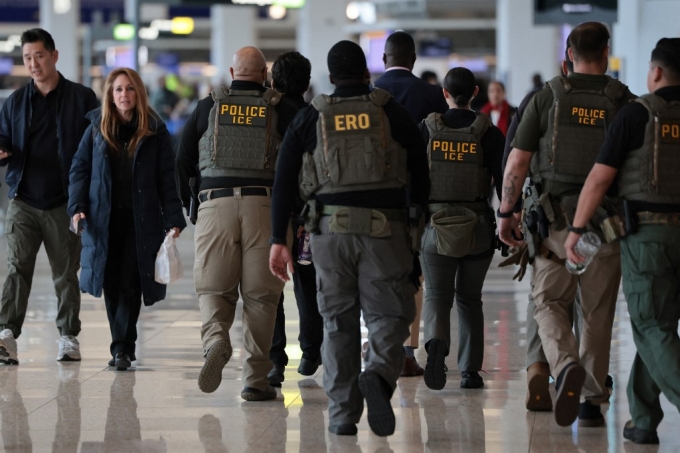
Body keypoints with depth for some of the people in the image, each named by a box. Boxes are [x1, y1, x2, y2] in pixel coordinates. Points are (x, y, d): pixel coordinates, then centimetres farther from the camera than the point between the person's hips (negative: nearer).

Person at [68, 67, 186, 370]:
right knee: (112, 285, 2)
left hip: (141, 220, -2)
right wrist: (77, 207, -5)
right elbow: (79, 170, 9)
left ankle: (122, 347, -6)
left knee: (130, 284, -8)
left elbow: (167, 179, 1)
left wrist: (173, 219, -6)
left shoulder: (155, 132, 3)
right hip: (104, 220, 2)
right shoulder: (97, 130, 8)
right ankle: (123, 345, 12)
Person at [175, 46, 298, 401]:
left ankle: (216, 338, -25)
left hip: (216, 203, 0)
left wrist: (184, 207, 19)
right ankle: (255, 379, 5)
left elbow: (182, 163, 9)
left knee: (214, 288, 6)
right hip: (265, 207, 0)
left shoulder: (208, 107, 10)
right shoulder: (281, 109, 7)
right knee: (260, 294, 5)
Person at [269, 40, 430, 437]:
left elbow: (284, 183, 4)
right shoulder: (393, 113, 6)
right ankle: (380, 375, -26)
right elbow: (421, 177, 6)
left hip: (331, 228, 1)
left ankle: (343, 413, 8)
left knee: (338, 322, 9)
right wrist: (421, 229, 16)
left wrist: (279, 240, 6)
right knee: (388, 314, 3)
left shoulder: (310, 118, 8)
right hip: (385, 229, -1)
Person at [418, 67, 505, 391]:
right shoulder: (489, 134, -3)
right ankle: (470, 370, 13)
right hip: (478, 227, 1)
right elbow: (504, 184, -6)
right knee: (469, 298, 15)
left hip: (435, 226, -1)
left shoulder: (426, 130, -1)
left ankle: (436, 343, -27)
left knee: (437, 295, 3)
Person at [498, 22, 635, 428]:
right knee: (597, 314, 10)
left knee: (549, 302, 9)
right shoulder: (624, 102, -1)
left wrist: (506, 212, 8)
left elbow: (517, 162, -2)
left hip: (555, 220, -1)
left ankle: (566, 366, -19)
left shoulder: (547, 99, -2)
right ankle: (593, 401, 13)